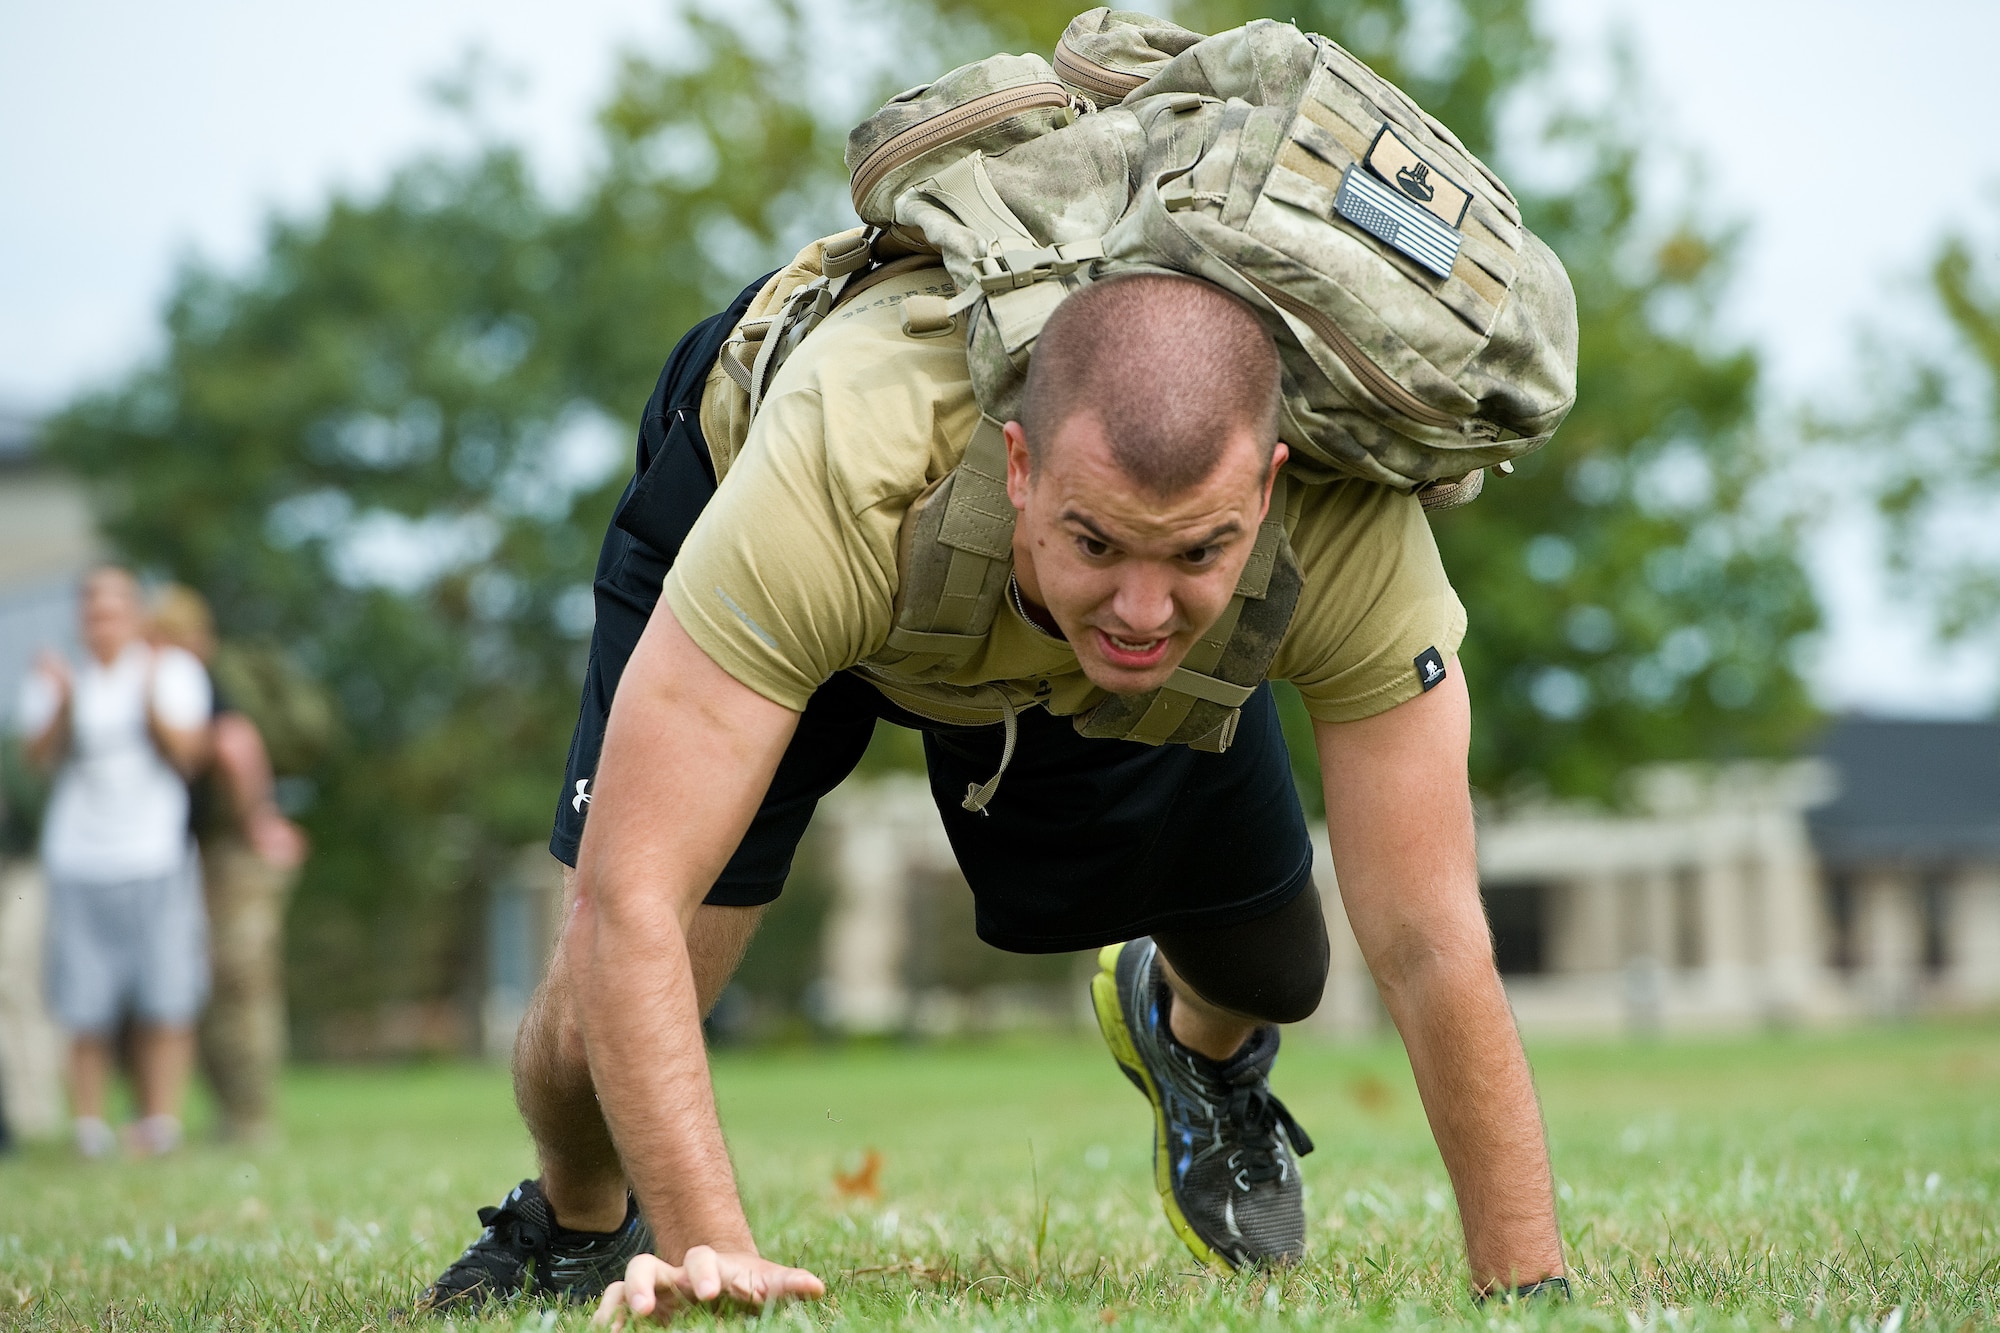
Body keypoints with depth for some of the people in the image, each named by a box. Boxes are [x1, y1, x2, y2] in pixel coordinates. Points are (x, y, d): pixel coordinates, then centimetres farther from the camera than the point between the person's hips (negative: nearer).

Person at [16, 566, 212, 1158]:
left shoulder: (174, 670, 9)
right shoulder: (56, 680, 10)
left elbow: (187, 755, -3)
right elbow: (41, 755, -4)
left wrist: (151, 698, -16)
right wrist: (65, 703, -20)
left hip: (156, 858, 0)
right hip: (80, 859, 0)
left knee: (166, 1006, -5)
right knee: (86, 1010, -5)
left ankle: (159, 1124, 0)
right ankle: (90, 1130, 0)